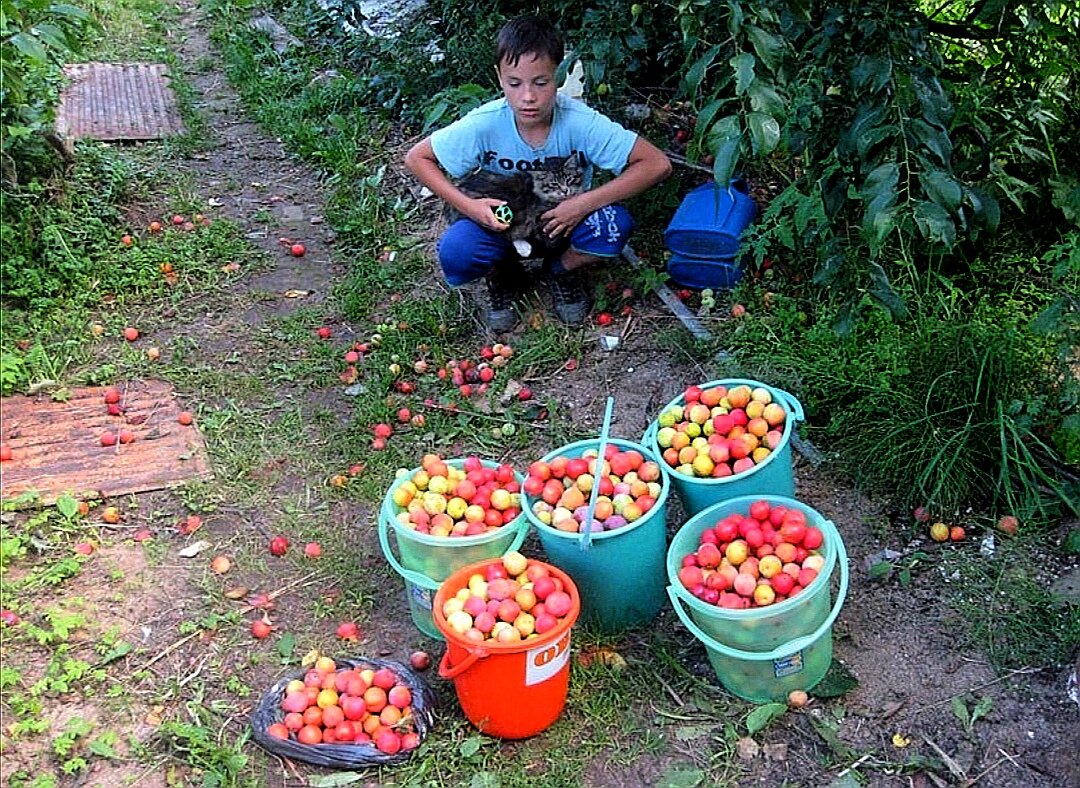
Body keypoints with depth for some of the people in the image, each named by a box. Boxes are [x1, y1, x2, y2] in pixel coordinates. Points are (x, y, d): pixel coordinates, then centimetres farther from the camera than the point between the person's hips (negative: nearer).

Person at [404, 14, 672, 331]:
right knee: (455, 253, -30)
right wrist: (467, 205, -27)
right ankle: (503, 273, 7)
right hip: (501, 220, 0)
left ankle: (562, 269, 3)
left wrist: (585, 203, -34)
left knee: (614, 225, -31)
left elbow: (657, 164, -27)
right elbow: (417, 157, -12)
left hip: (565, 219, 0)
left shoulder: (581, 123, -27)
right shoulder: (484, 125, -24)